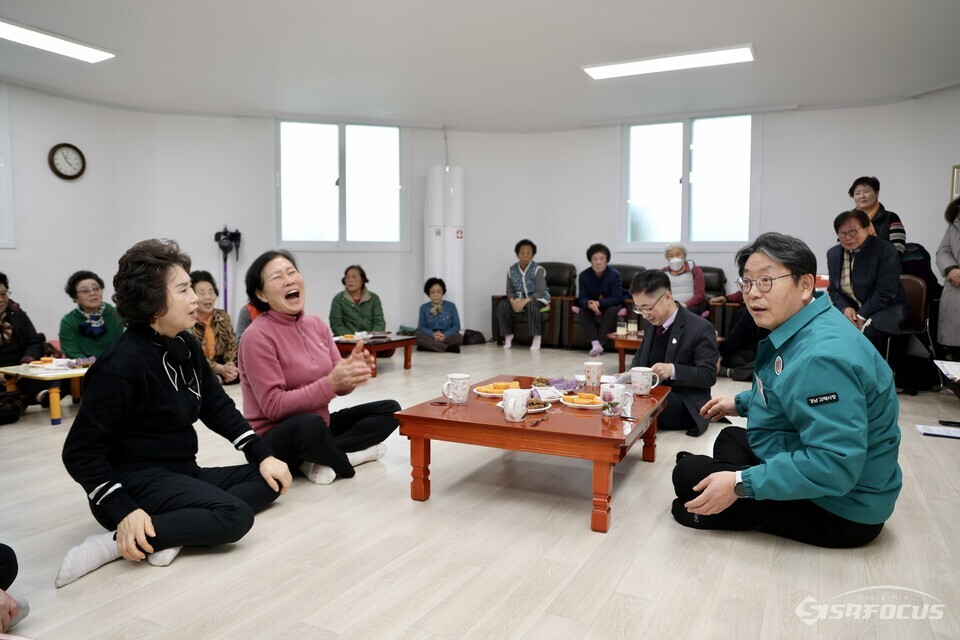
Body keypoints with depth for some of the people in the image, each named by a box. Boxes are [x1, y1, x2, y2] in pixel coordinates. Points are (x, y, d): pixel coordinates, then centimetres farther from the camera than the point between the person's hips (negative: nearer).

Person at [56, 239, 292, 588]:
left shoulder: (186, 346, 4)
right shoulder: (122, 365, -20)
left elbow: (218, 407, 9)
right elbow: (80, 452, -18)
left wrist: (264, 456, 0)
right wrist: (124, 512, -27)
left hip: (181, 473, 9)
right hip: (136, 480, -9)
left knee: (269, 480, 1)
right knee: (235, 516, -27)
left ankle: (174, 526, -15)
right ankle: (119, 541, -22)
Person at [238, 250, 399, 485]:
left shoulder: (317, 324, 4)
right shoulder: (257, 336, -16)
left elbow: (339, 386, 3)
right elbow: (274, 407, -21)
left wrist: (352, 372, -21)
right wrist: (330, 382, -30)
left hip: (319, 425, 8)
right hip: (273, 440, -7)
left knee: (390, 409, 2)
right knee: (310, 423, -40)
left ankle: (321, 457, -12)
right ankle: (346, 458, -8)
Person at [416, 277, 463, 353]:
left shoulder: (451, 306, 6)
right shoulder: (423, 307, 8)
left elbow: (456, 326, 0)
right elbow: (421, 327, 0)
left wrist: (445, 335, -19)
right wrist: (433, 335, -21)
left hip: (447, 337, -1)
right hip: (430, 337, 1)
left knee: (458, 337, -32)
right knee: (418, 335, -32)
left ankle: (431, 346, -28)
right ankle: (449, 348, -32)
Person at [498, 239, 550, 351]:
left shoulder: (538, 269, -15)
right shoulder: (512, 270, -1)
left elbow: (540, 292, -21)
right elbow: (509, 290, -1)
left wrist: (525, 301, -35)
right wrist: (513, 301, -24)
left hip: (538, 298, -4)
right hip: (519, 298, 4)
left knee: (531, 306, -39)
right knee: (503, 305, -22)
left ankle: (537, 338, -28)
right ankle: (508, 336, -11)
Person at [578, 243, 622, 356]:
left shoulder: (614, 274, -19)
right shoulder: (584, 275, -13)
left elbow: (617, 298, -22)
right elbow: (582, 298, -16)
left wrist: (598, 303, -37)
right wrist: (590, 304, -41)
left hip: (611, 306, -2)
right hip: (593, 308, 2)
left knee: (612, 311, -33)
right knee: (583, 311, -26)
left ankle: (600, 343, -38)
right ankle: (595, 343, -41)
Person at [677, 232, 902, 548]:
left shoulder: (822, 356, -32)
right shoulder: (799, 330, 2)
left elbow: (835, 465, -36)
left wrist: (741, 484, -33)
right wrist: (741, 403, 20)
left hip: (839, 510, -11)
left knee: (688, 475, -15)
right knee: (730, 439, 28)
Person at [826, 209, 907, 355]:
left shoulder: (886, 250, -12)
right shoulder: (833, 253, 4)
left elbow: (885, 292, -17)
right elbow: (834, 289, 9)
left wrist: (861, 316, -23)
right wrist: (845, 308, -11)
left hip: (886, 308, -5)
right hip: (850, 309, 5)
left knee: (869, 333, -34)